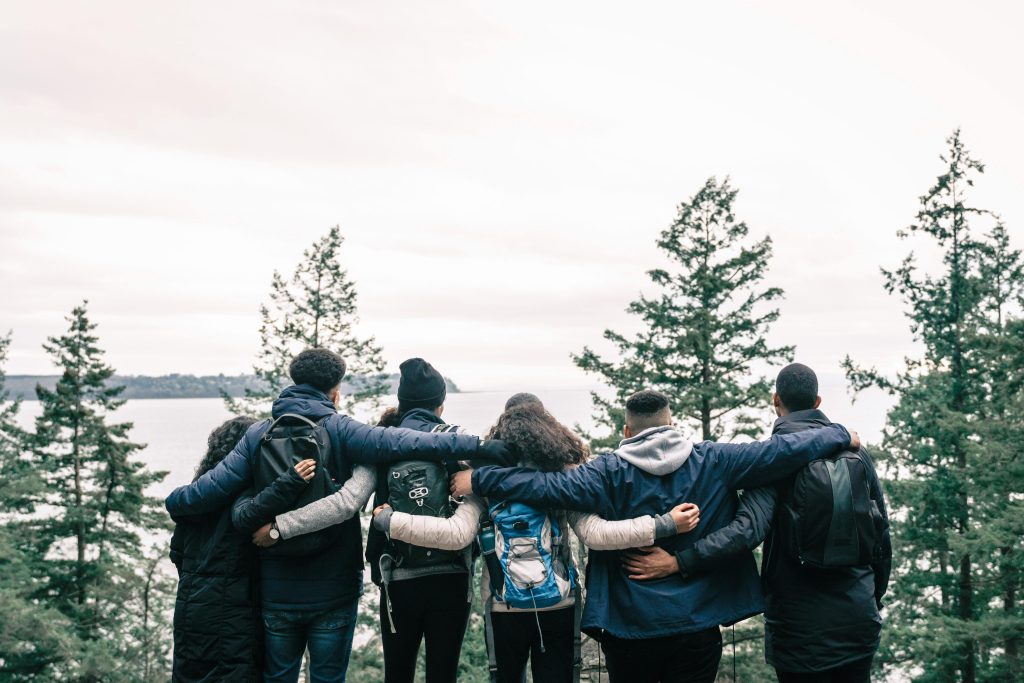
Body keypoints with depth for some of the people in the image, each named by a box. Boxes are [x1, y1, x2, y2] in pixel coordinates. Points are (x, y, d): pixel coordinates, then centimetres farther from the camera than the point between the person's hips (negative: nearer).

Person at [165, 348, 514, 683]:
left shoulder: (259, 434, -2)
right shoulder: (340, 430, -11)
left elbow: (211, 489, -7)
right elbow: (404, 443, -23)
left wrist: (174, 501, 14)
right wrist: (478, 446, -25)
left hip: (276, 593, 3)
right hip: (334, 592, -2)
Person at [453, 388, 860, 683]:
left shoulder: (611, 473, -9)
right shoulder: (714, 462, -4)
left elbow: (546, 487, -15)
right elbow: (782, 451, -4)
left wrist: (478, 481, -5)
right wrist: (841, 435, 11)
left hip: (630, 629, -1)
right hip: (698, 628, 1)